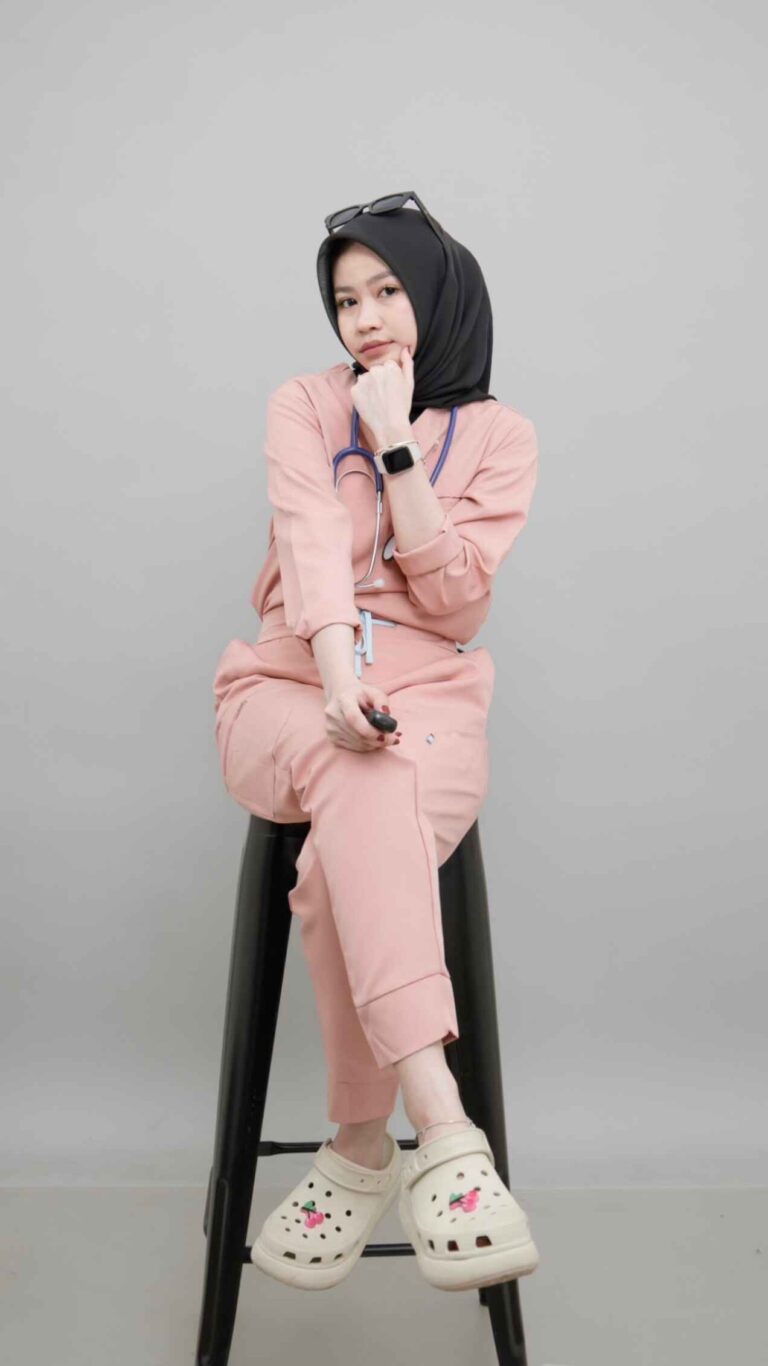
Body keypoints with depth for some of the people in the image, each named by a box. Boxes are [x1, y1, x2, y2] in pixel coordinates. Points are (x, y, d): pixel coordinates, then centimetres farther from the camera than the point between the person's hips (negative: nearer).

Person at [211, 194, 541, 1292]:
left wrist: (394, 445, -9)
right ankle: (442, 1131, -41)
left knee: (346, 867, -33)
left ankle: (361, 1149, -17)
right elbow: (310, 539, -10)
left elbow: (455, 597, -4)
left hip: (428, 698, 0)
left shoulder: (500, 435, 9)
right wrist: (339, 673, -28)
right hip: (289, 691, 0)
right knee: (369, 784, -37)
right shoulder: (304, 405, 9)